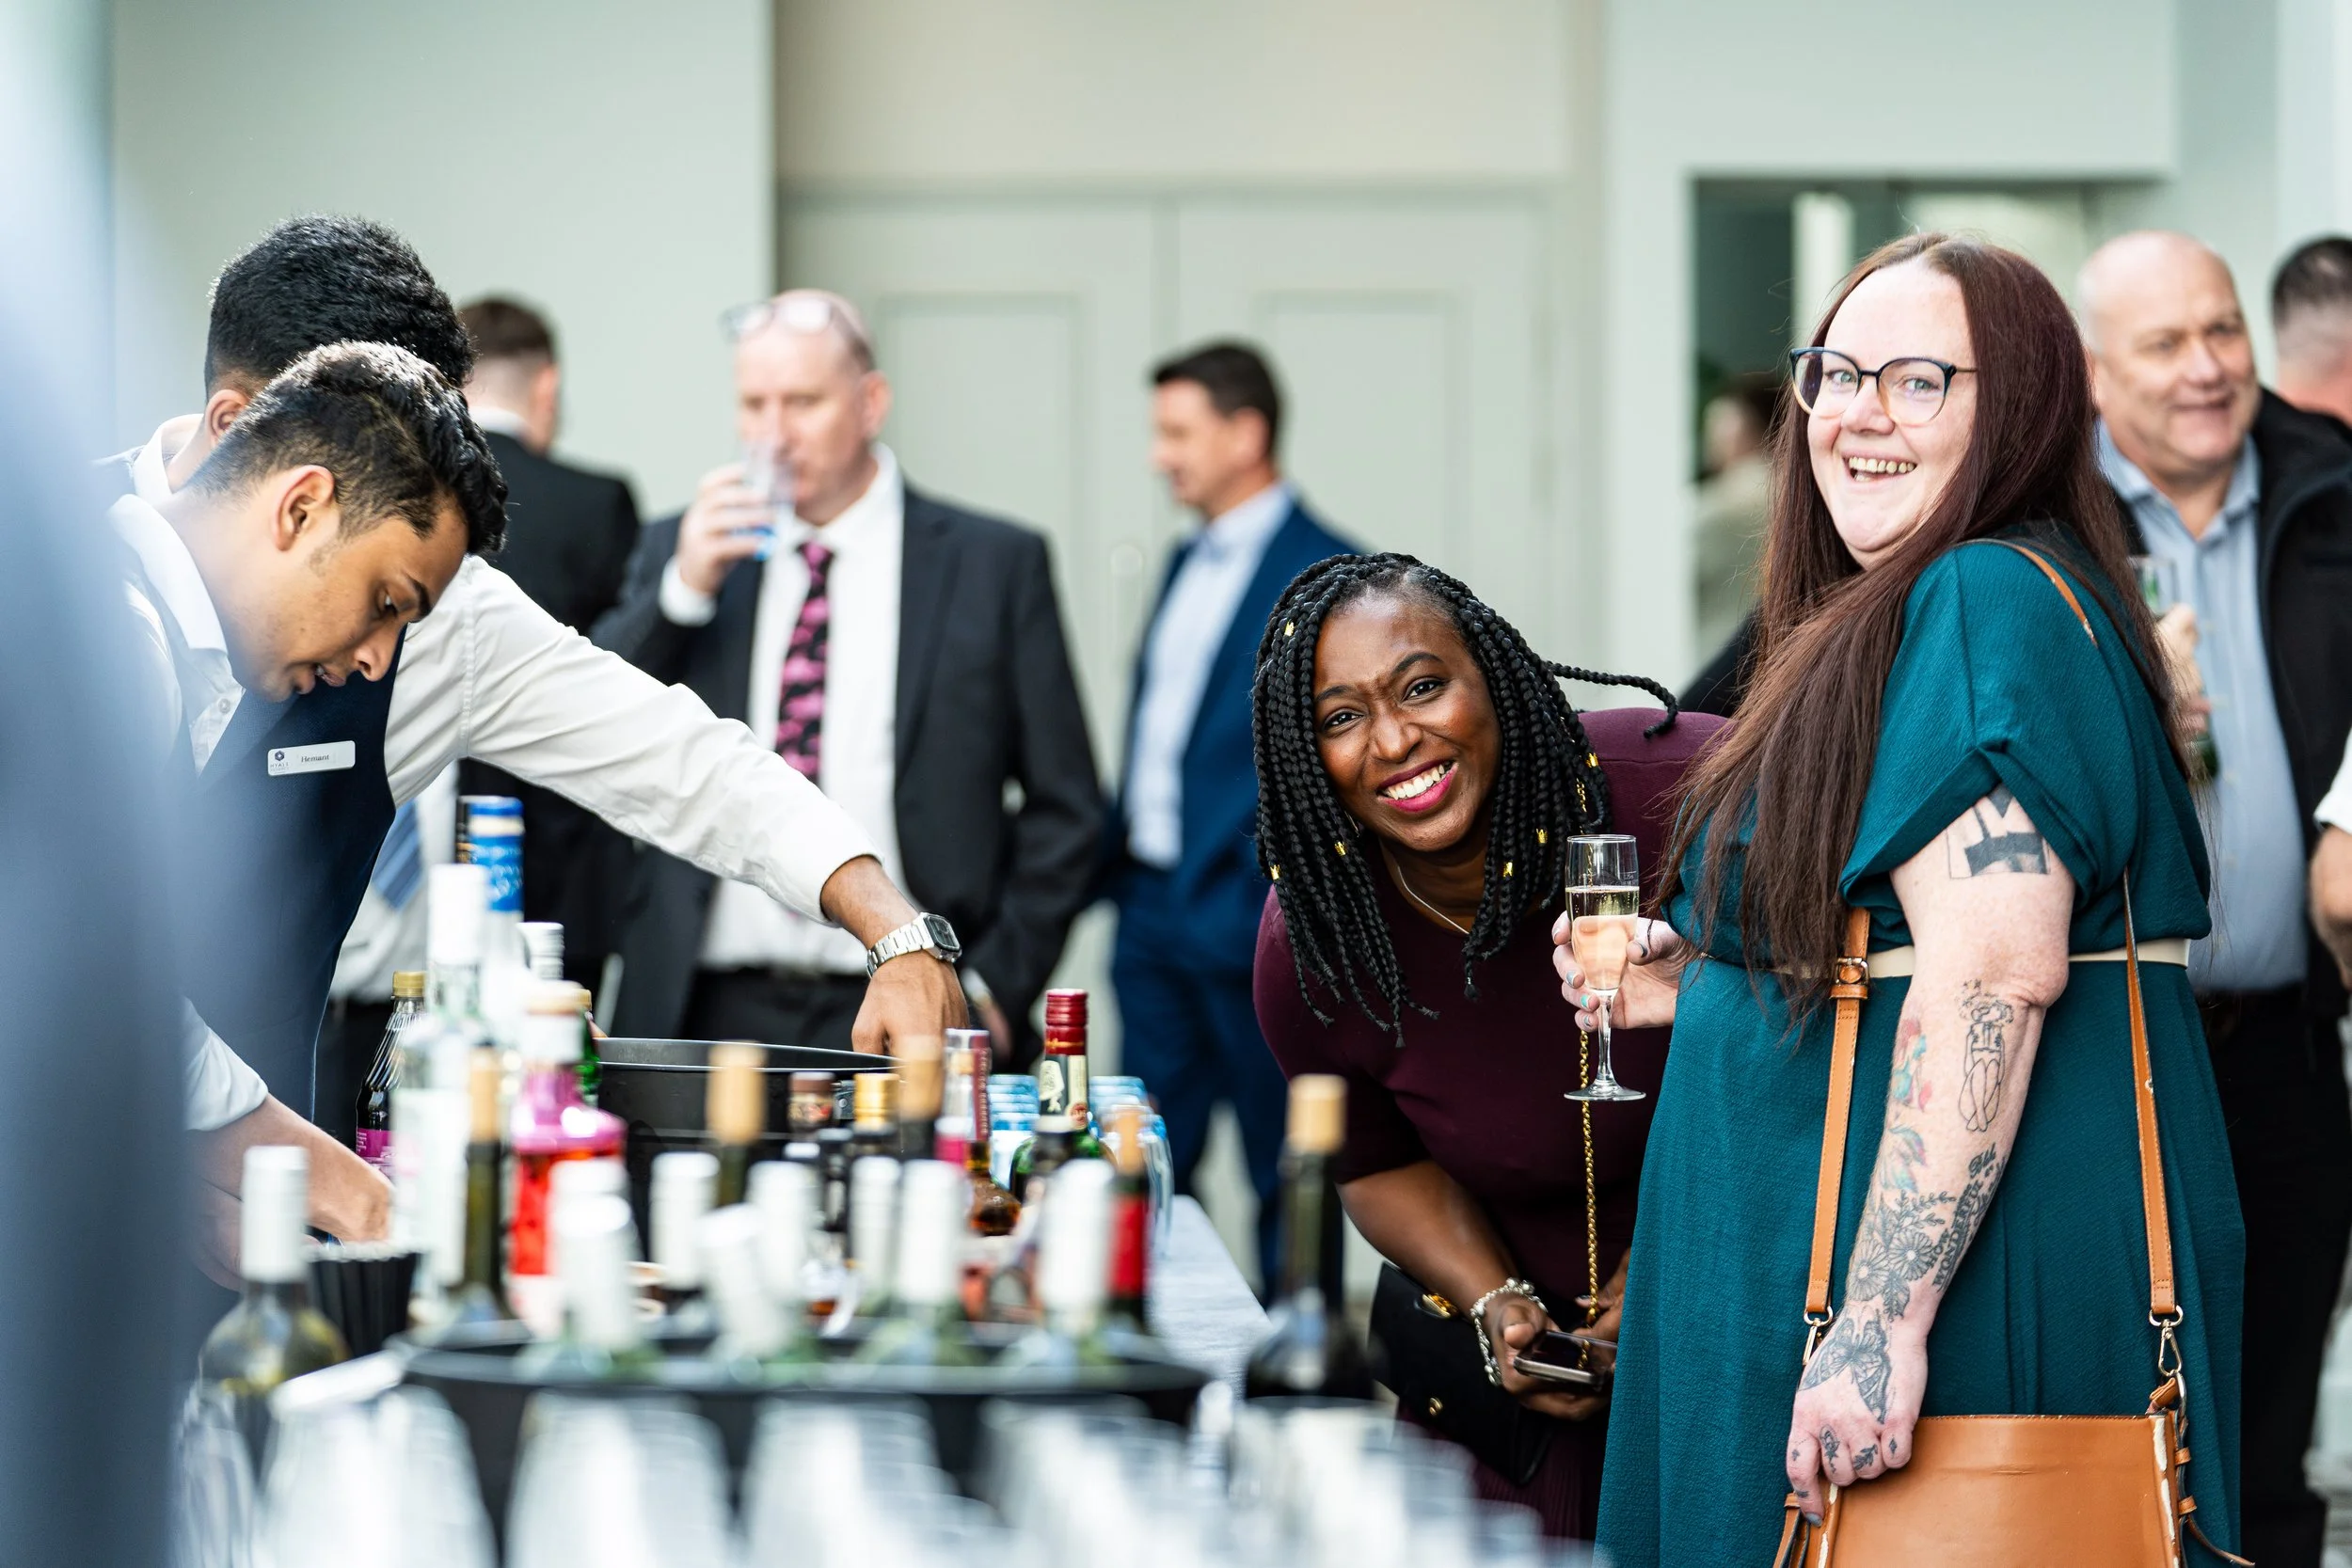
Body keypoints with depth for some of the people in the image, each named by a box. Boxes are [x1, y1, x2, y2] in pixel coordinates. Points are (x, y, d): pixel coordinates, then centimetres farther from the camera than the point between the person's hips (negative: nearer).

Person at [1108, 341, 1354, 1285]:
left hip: (1244, 918, -8)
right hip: (1150, 905, 8)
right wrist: (1118, 866, 12)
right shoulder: (1190, 563, 15)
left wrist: (1267, 895, -17)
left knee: (1283, 1170, 1)